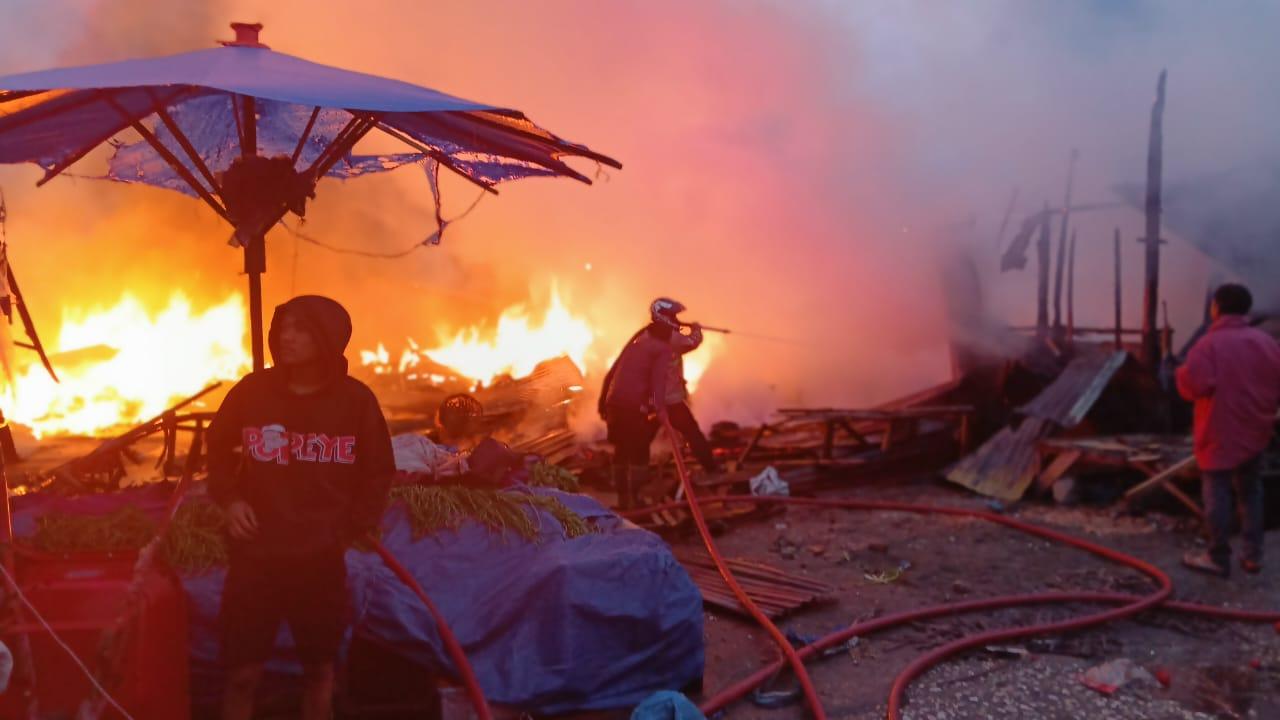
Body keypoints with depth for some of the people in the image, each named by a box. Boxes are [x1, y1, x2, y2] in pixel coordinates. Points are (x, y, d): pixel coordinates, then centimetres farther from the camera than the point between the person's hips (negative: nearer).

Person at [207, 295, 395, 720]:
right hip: (255, 556, 0)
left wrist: (354, 529, -4)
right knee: (243, 672, 5)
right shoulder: (251, 391, -4)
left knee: (319, 669, 14)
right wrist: (228, 498, -4)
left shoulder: (356, 400, -5)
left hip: (323, 560, 0)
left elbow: (377, 474, 5)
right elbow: (218, 449, 12)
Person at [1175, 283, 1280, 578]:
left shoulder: (1209, 344, -15)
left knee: (1217, 495, 1)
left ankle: (1218, 558, 5)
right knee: (1250, 492, 16)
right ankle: (1253, 554, 18)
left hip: (1220, 435, -6)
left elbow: (1193, 385, -24)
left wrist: (1182, 372, -3)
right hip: (1254, 432, 6)